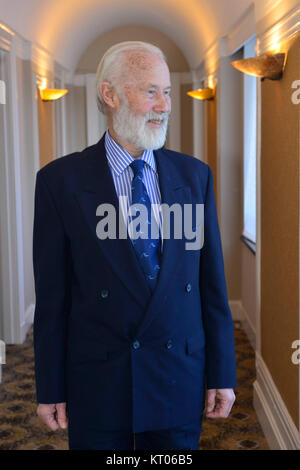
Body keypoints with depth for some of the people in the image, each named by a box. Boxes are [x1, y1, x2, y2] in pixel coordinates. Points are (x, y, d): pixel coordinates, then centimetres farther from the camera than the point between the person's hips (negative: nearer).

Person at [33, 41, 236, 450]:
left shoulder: (195, 175, 1)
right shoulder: (61, 180, -7)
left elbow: (212, 282, 3)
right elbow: (52, 294, -5)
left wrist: (222, 373, 3)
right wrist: (51, 389, -2)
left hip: (180, 383, 2)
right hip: (95, 384, -2)